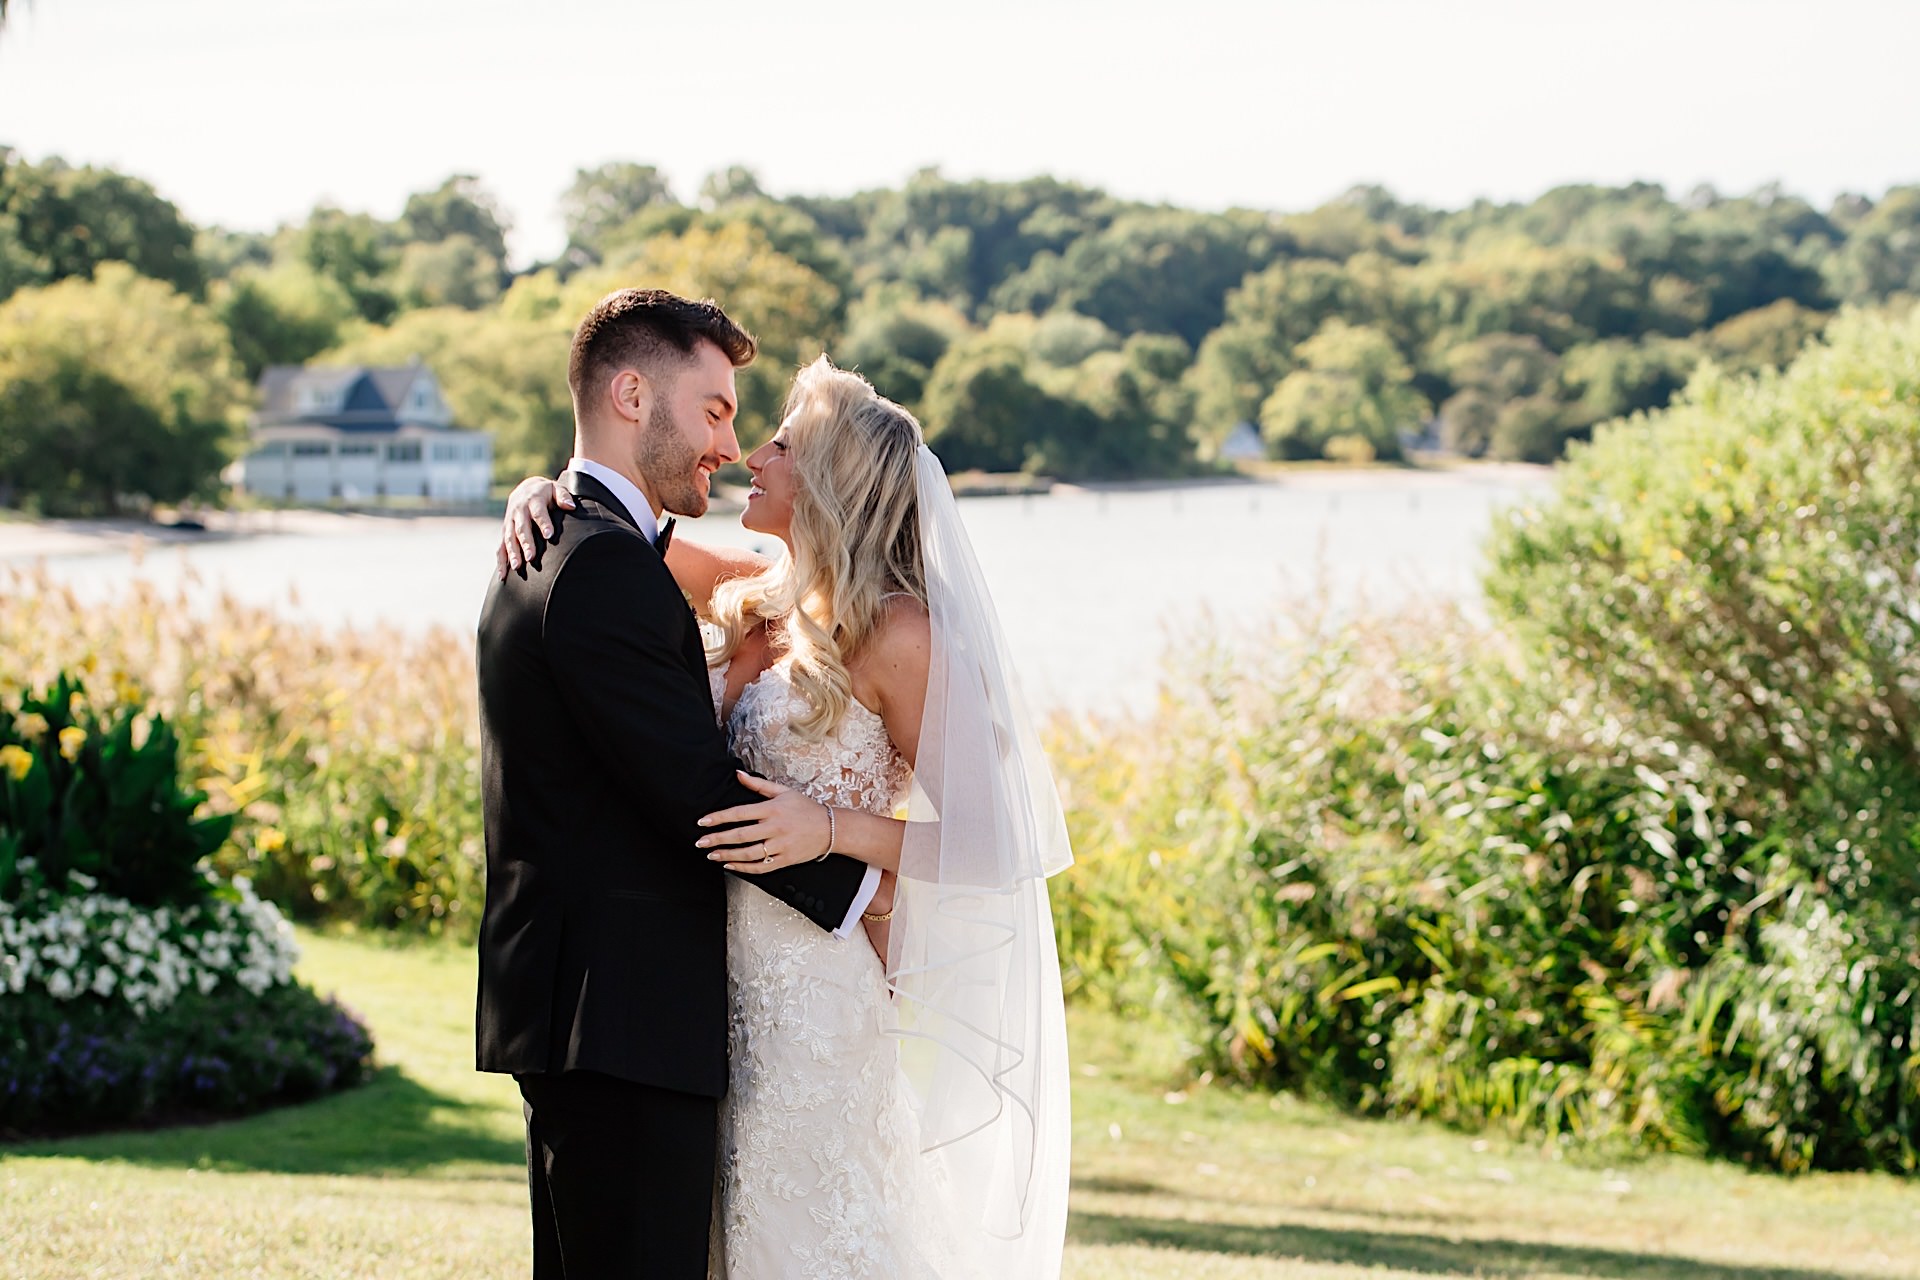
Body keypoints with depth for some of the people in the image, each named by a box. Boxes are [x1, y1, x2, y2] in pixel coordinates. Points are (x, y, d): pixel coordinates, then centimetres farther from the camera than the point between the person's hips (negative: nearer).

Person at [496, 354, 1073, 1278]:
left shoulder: (896, 633, -13)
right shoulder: (756, 601, 8)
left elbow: (985, 840, -14)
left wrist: (832, 830, -24)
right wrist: (544, 493, 1)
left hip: (828, 1005, -7)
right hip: (737, 993, 7)